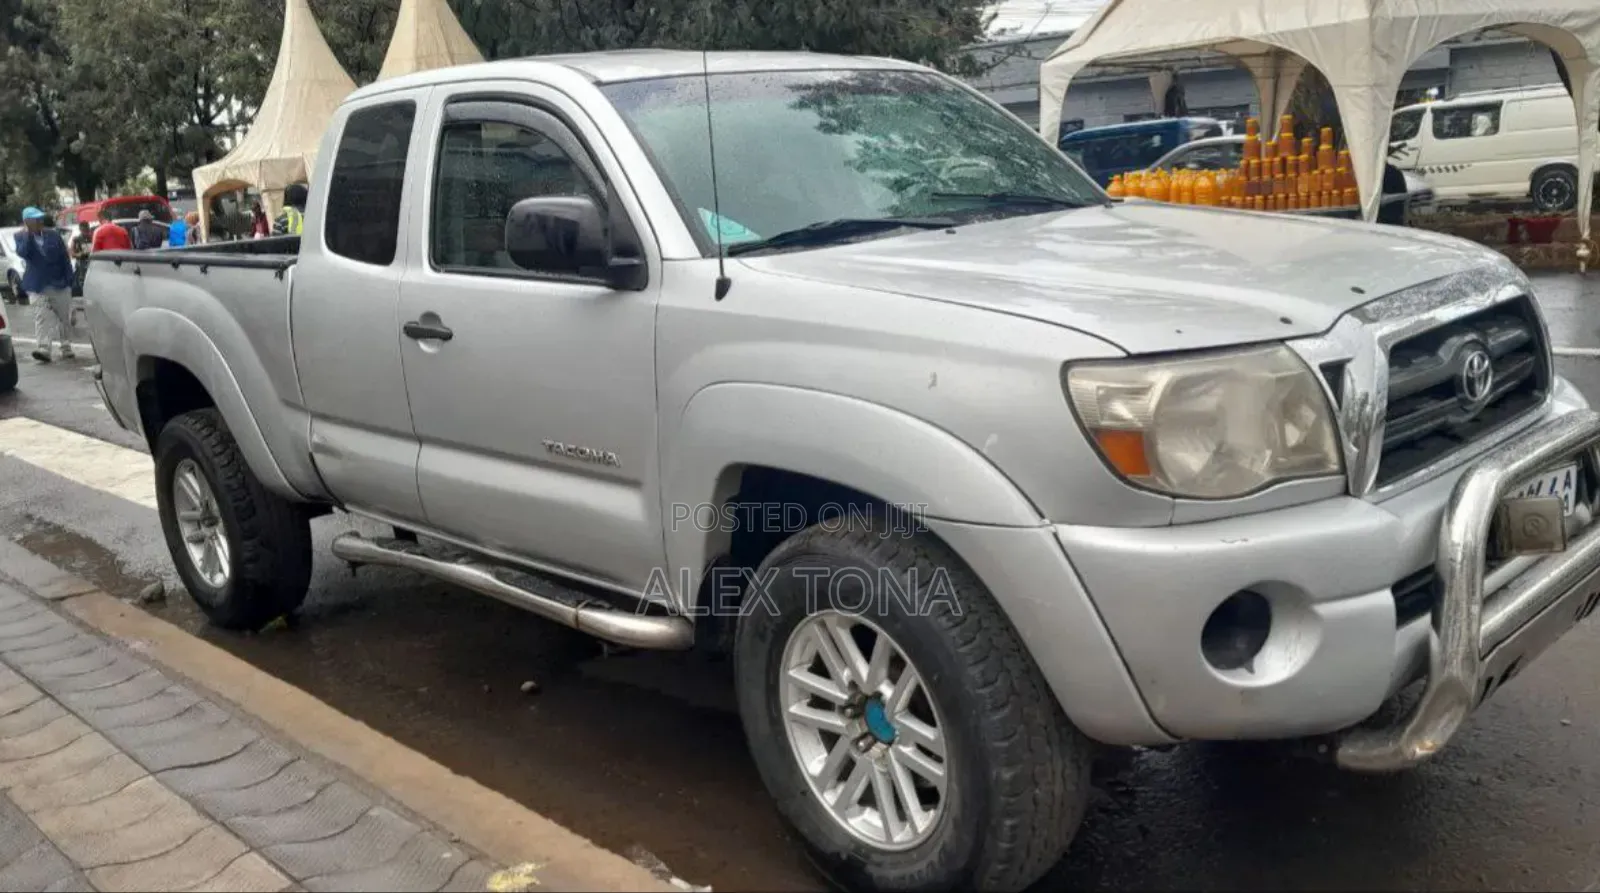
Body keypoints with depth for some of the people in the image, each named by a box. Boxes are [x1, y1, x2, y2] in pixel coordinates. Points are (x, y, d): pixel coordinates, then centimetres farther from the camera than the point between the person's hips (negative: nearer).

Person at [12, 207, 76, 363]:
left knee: (64, 317, 9)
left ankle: (66, 348, 22)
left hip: (59, 284, 1)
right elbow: (22, 253, -19)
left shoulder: (53, 234, 2)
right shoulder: (22, 237, 0)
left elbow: (65, 258, 3)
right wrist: (27, 233, -20)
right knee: (41, 318, -12)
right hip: (38, 286, -1)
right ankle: (43, 348, -18)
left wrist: (69, 280, -2)